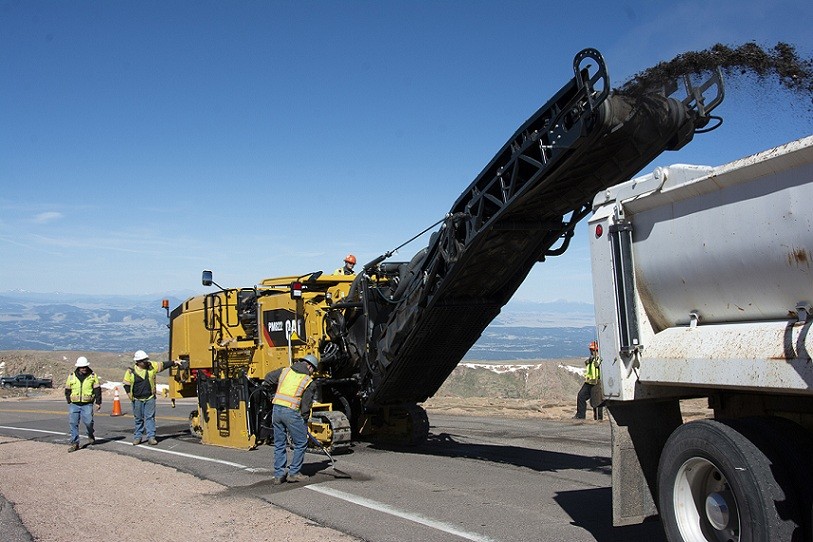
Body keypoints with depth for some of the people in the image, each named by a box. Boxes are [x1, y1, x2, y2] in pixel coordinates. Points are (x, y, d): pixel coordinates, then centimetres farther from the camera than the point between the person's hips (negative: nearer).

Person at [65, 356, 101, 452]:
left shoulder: (93, 375, 2)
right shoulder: (72, 376, 6)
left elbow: (97, 389, 4)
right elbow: (67, 390, 16)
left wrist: (98, 402, 2)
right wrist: (69, 402, 12)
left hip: (87, 404, -2)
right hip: (74, 404, 2)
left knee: (88, 422, -8)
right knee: (73, 423, -2)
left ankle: (91, 436, 22)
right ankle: (74, 443, 5)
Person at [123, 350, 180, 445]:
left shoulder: (152, 366, -1)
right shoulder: (131, 371, -5)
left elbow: (163, 365, 8)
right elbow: (126, 384, 3)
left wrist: (174, 362, 4)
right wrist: (130, 395, -5)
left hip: (150, 398, 1)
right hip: (137, 399, -1)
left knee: (150, 417, -2)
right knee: (138, 419, 9)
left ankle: (151, 437, 0)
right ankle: (137, 437, 19)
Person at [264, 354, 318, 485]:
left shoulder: (285, 371, 12)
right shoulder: (309, 382, -1)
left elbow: (268, 379, 24)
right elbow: (306, 405, -1)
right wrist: (305, 422, 10)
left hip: (276, 409, 5)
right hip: (291, 412, -5)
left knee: (279, 444, 14)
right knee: (301, 443, 10)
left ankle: (278, 475, 16)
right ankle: (294, 473, 11)